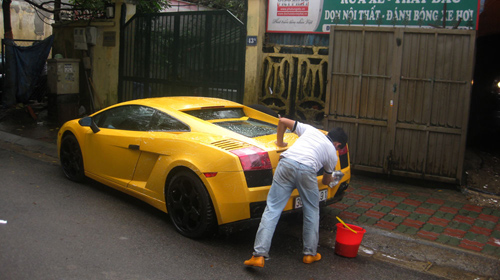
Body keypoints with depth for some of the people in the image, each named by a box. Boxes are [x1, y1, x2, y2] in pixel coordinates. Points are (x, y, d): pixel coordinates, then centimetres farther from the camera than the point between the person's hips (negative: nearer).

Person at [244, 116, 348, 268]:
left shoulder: (310, 129, 31)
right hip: (307, 171, -1)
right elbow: (326, 181, 38)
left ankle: (259, 255, -4)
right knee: (312, 212, 21)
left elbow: (283, 121, 30)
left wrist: (279, 142, 41)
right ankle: (310, 254, 29)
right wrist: (331, 178, 61)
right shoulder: (332, 153, 27)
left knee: (272, 210, 1)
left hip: (287, 163, 1)